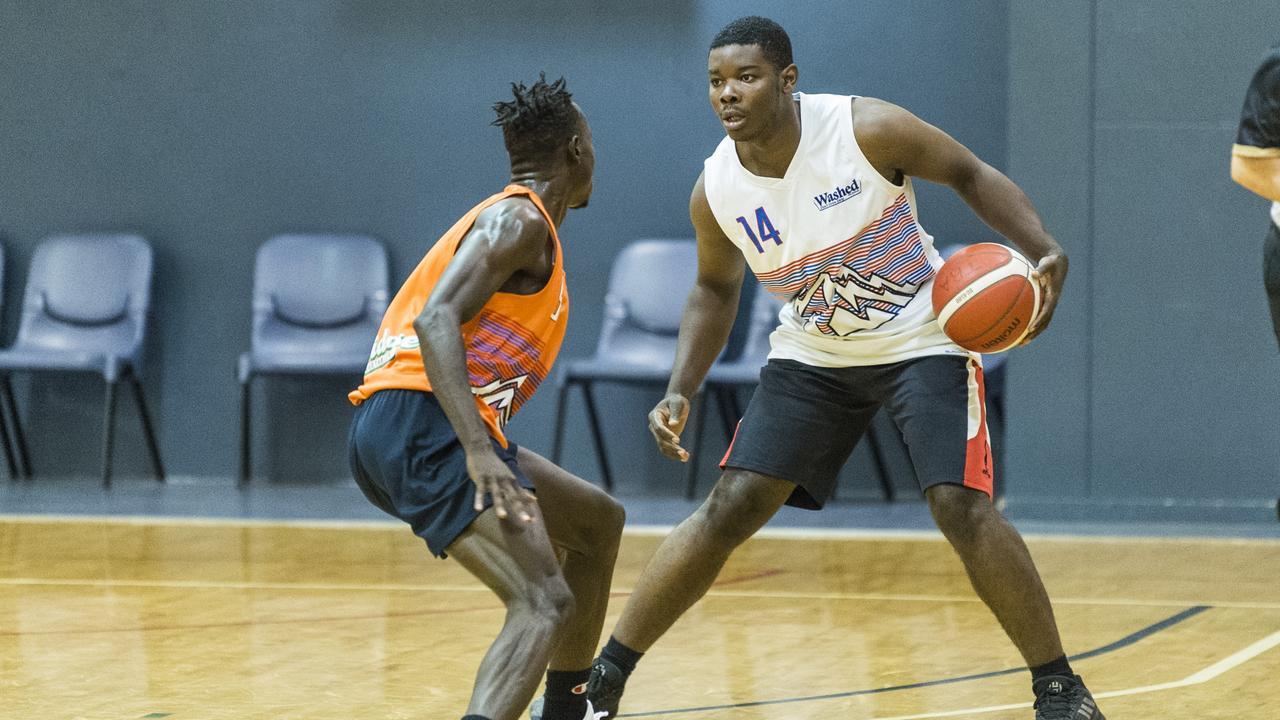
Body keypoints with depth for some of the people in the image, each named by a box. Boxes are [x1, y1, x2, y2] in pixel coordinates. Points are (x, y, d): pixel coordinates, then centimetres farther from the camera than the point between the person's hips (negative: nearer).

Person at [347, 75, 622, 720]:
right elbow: (436, 319, -19)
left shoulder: (509, 220, 26)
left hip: (392, 430, 10)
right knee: (546, 603, -23)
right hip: (421, 424, -10)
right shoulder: (520, 219, -4)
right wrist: (479, 451, -29)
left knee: (598, 521, 24)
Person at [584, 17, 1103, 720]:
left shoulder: (866, 130, -24)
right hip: (813, 357, 3)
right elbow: (714, 289, 8)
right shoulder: (714, 191, -12)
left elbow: (970, 174, -8)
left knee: (960, 505, -19)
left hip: (922, 341, -3)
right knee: (729, 508, -7)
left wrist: (1044, 251, -23)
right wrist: (680, 392, -4)